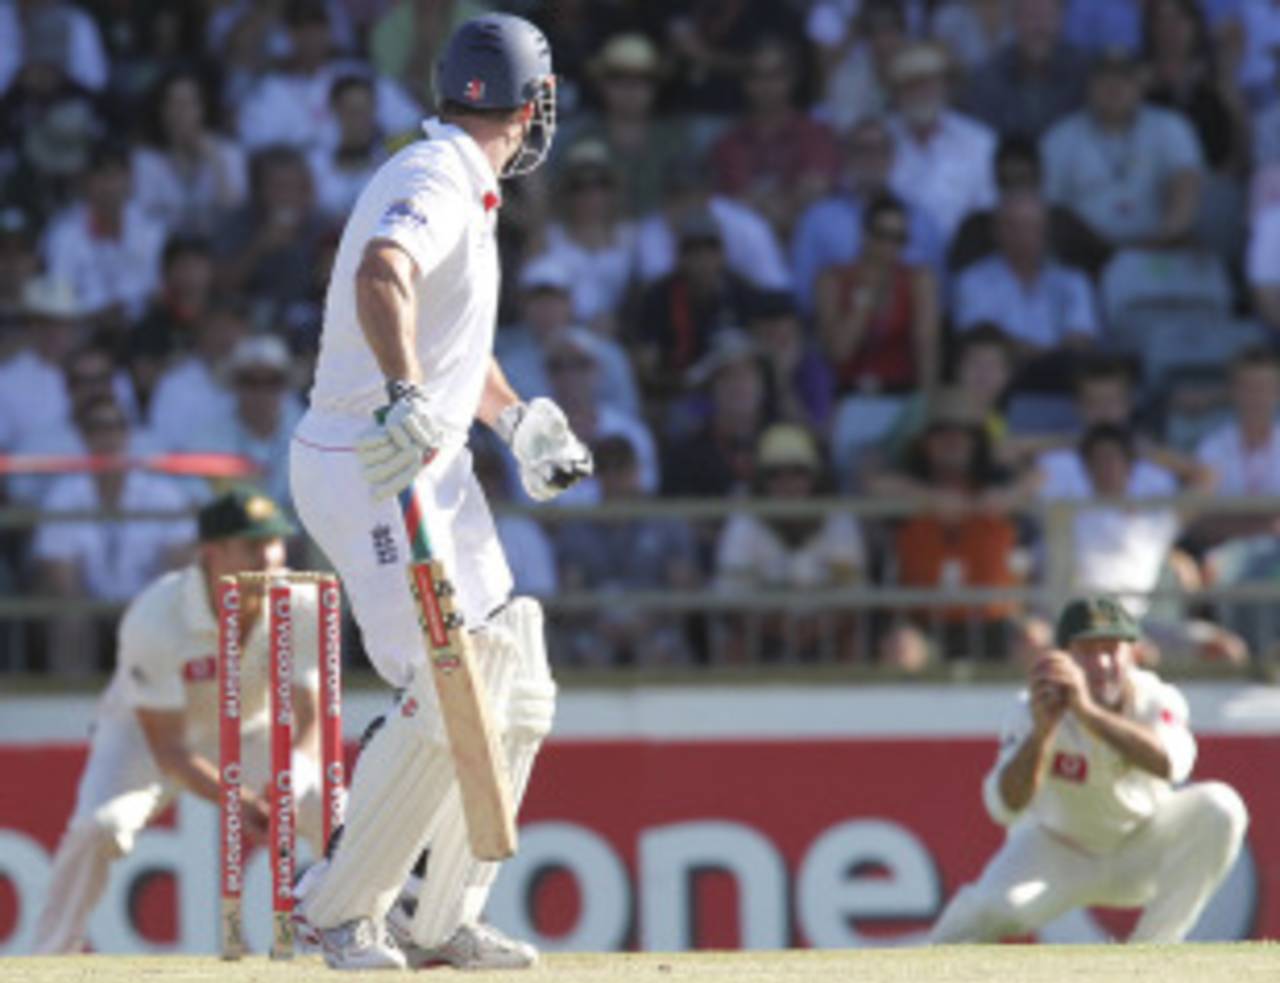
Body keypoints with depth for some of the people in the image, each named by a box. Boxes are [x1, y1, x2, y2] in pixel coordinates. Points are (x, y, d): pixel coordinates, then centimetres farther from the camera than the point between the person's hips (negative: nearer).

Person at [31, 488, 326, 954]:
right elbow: (167, 750, -27)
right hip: (145, 732, -4)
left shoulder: (301, 606, -22)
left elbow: (313, 719, -18)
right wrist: (239, 803, -40)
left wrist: (288, 783, -40)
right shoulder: (153, 621, -33)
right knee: (100, 824, -31)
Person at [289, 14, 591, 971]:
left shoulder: (465, 187, 17)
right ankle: (344, 908, -3)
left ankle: (443, 920, 17)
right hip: (367, 469, -10)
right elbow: (382, 275, -37)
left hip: (435, 470, 10)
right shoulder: (437, 181, -16)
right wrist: (409, 399, -51)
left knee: (516, 697, 9)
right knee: (446, 698, -18)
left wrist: (515, 415, 22)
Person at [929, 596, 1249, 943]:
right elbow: (1005, 807, -34)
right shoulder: (1035, 710, -22)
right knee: (994, 906, -30)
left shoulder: (1156, 699, -20)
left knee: (1219, 807, -24)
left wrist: (1088, 711, -54)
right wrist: (1041, 732, -50)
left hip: (1141, 848, 2)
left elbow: (1171, 763, -44)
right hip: (1057, 851, -2)